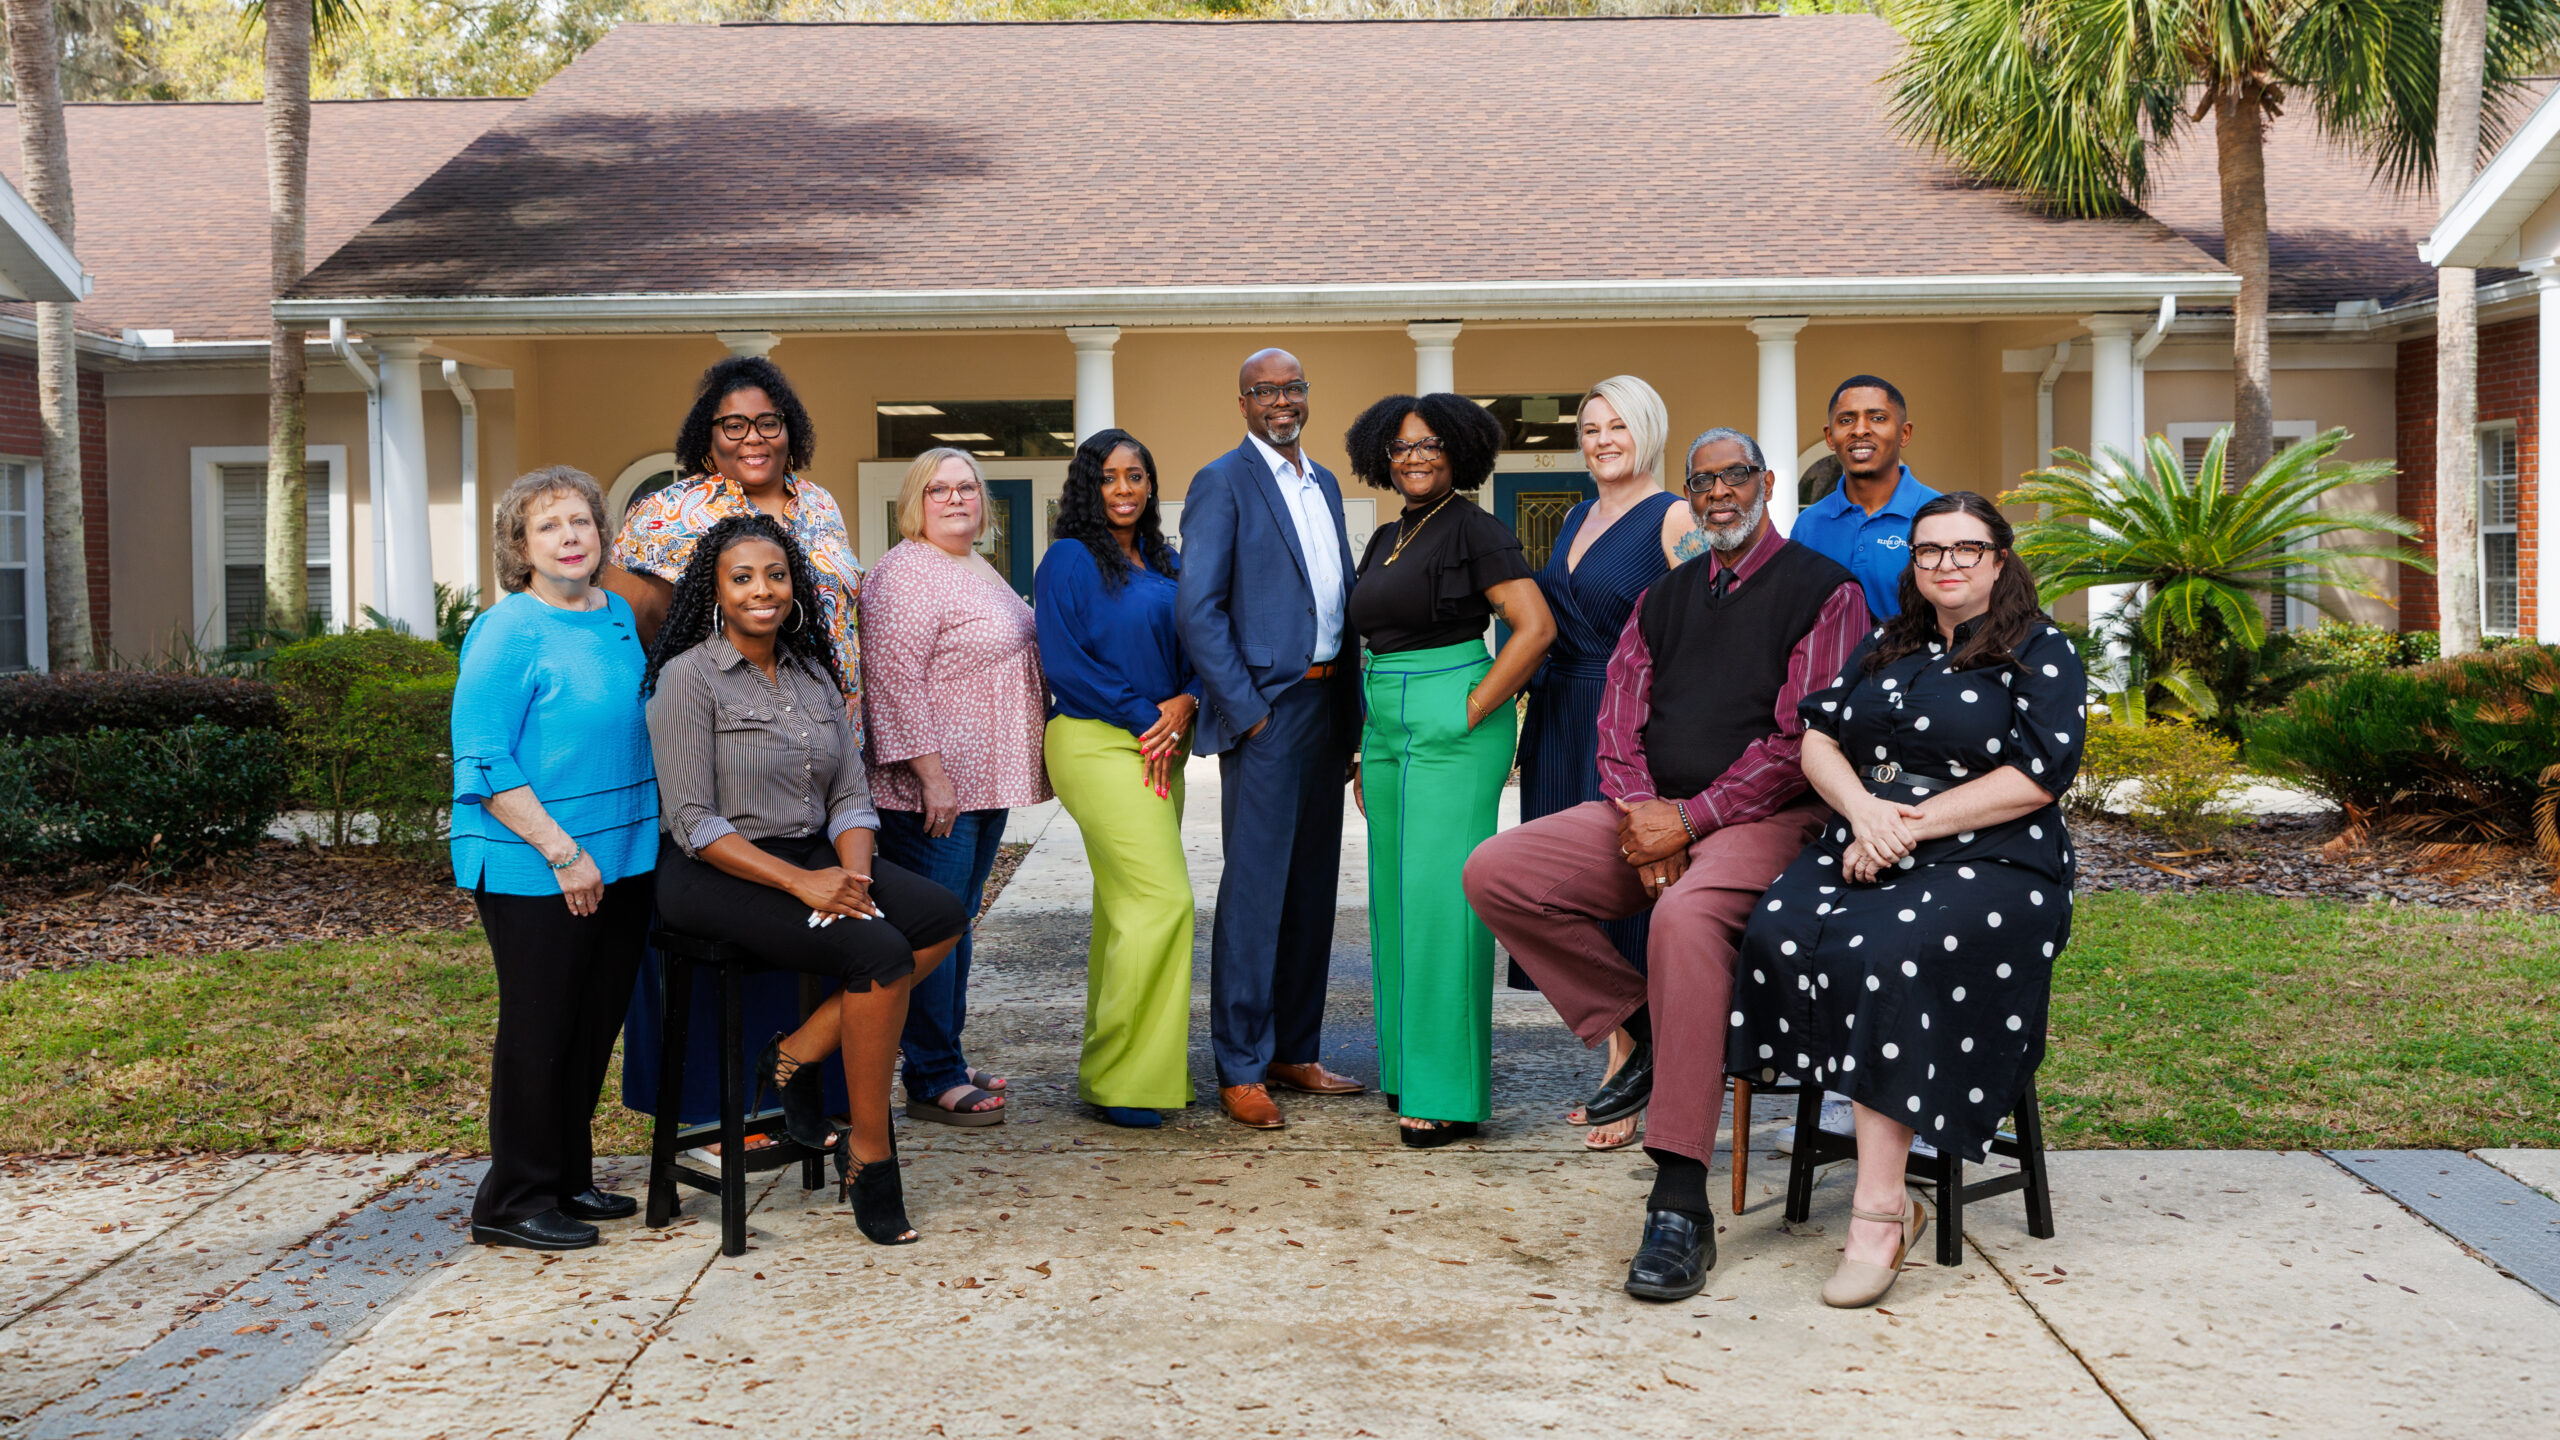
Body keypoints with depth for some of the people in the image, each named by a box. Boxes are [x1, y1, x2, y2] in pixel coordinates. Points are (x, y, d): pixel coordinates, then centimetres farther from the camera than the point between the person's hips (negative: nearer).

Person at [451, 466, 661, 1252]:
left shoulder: (619, 616, 9)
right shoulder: (508, 633, -13)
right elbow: (484, 764, -17)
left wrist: (641, 837, 14)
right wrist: (562, 851, -19)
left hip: (623, 859, 7)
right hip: (532, 870, -7)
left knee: (597, 1023, 14)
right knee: (539, 1030, 0)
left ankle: (569, 1178, 28)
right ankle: (514, 1201, 13)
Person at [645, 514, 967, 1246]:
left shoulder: (813, 673, 12)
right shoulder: (688, 678, -9)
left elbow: (852, 797, 10)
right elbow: (694, 823, -14)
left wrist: (854, 872, -12)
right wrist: (801, 883, -22)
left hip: (810, 856, 7)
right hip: (718, 877, -7)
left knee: (943, 916, -17)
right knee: (880, 953, -26)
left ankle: (800, 1053, -9)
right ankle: (868, 1156, -14)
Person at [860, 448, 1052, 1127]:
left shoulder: (978, 569, 18)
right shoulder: (905, 574, -12)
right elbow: (895, 680, -20)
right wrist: (931, 773, -23)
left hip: (984, 784, 10)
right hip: (933, 789, -10)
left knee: (956, 925, 14)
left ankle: (947, 1062, 22)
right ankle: (931, 1082, 1)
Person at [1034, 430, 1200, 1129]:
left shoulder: (1168, 565, 16)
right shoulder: (1068, 559, -4)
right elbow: (1062, 663, -10)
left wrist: (1185, 704, -5)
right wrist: (1144, 718, -11)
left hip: (1158, 749, 7)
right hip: (1097, 743, -7)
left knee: (1128, 904, 8)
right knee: (1163, 899, -15)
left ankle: (1110, 1068, 14)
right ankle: (1121, 1076, -7)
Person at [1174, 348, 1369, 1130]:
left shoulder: (1324, 483, 16)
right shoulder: (1222, 483, -6)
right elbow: (1196, 607, -12)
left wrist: (1351, 708, 11)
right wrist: (1243, 708, -14)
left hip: (1325, 704, 7)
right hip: (1264, 707, -7)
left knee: (1311, 887, 12)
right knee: (1254, 889, -5)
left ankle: (1295, 1051, 21)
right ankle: (1240, 1072, 2)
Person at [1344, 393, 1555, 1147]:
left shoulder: (1474, 529, -7)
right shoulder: (1386, 538, 17)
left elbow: (1536, 627, -15)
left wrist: (1472, 711, -15)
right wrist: (1367, 748, 19)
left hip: (1452, 726, -8)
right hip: (1388, 729, 8)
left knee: (1441, 899, -9)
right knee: (1395, 898, 10)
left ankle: (1450, 1094, -5)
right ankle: (1405, 1069, 20)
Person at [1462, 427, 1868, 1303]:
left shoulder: (1823, 592, 0)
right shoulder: (1662, 600, 19)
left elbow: (1800, 740, -10)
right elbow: (1619, 724, 12)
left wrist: (1687, 819, -15)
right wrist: (1641, 816, -8)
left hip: (1762, 816, -6)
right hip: (1654, 815, 7)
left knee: (1685, 917, -39)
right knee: (1495, 873, -14)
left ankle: (1680, 1206, -37)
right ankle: (1641, 1027, -1)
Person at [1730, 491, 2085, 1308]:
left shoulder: (2041, 652, 5)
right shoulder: (1884, 646, 22)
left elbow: (2036, 778, -7)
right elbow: (1817, 737, 14)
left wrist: (1910, 825, -11)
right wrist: (1864, 809, -7)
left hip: (1987, 861, -5)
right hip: (1862, 848, 5)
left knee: (1891, 955, -35)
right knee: (1780, 936, -27)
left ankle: (1877, 1210, -32)